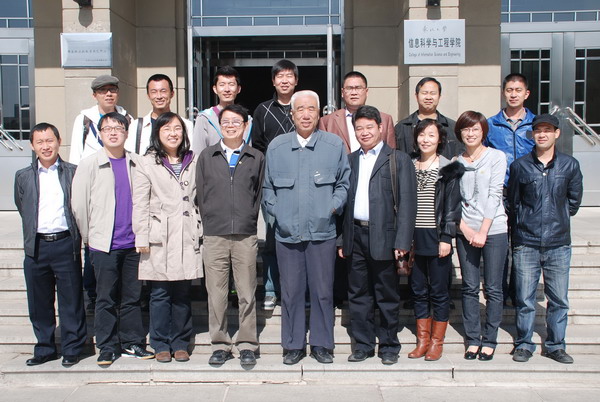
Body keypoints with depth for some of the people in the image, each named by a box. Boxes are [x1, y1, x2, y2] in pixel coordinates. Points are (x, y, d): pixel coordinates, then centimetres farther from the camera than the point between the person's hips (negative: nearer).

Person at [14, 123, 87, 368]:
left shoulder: (73, 173, 2)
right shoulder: (23, 177, 9)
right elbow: (22, 209, 16)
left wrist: (75, 235, 3)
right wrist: (35, 231, 11)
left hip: (65, 244, -2)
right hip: (36, 247, 3)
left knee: (71, 300, 3)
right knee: (39, 302, 10)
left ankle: (72, 349, 17)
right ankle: (45, 349, 25)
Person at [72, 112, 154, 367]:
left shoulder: (136, 163, 7)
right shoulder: (89, 164, -1)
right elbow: (78, 204, 1)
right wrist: (87, 236, 4)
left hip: (133, 243, 3)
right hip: (104, 243, -2)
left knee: (132, 296, 9)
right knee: (106, 298, 4)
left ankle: (132, 343, 21)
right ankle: (107, 347, 16)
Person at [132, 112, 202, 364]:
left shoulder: (193, 162, 13)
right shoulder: (147, 164, 5)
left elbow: (199, 198, 15)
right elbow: (139, 204, 1)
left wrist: (200, 232, 9)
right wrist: (142, 237, -5)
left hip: (187, 237, 2)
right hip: (159, 238, -2)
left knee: (183, 293, 6)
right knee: (160, 293, 1)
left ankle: (180, 343, 18)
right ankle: (161, 345, 14)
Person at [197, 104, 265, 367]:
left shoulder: (256, 158, 9)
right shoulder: (207, 156, 10)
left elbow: (260, 195, 11)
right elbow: (200, 194, 11)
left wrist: (249, 220, 4)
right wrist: (210, 222, 5)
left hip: (245, 235, 0)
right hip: (214, 236, 1)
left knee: (247, 293, 3)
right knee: (216, 293, 4)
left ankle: (247, 345, 14)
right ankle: (220, 345, 16)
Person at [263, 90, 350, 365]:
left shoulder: (334, 145, 4)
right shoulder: (276, 147, 6)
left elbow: (344, 182, 12)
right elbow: (267, 187, 14)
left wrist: (334, 206, -2)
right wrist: (275, 211, 1)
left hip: (322, 231, 0)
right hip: (287, 232, 1)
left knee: (323, 290, 7)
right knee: (291, 291, 7)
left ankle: (322, 344, 22)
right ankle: (293, 345, 22)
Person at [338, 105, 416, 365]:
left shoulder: (398, 160, 1)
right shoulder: (350, 161, 14)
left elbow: (407, 202, -5)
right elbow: (344, 200, 13)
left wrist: (402, 241, -13)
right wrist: (341, 239, 7)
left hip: (383, 236, -4)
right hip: (355, 235, 4)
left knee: (387, 295, 5)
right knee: (358, 295, 10)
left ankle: (389, 346, 20)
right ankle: (364, 344, 22)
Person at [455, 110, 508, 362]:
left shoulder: (496, 157, 1)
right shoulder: (456, 162, 8)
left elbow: (494, 195, -6)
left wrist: (483, 231, -11)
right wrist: (465, 228, -8)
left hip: (493, 230, -2)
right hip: (465, 231, 2)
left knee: (493, 288, 2)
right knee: (469, 287, 6)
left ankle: (489, 341, 13)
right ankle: (472, 339, 16)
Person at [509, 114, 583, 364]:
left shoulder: (570, 165, 3)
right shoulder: (520, 165, 1)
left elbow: (574, 201, 14)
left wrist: (558, 219, 14)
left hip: (558, 243, 1)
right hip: (526, 243, -1)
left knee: (559, 299, 7)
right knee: (525, 299, 4)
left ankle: (555, 346, 22)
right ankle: (524, 345, 18)